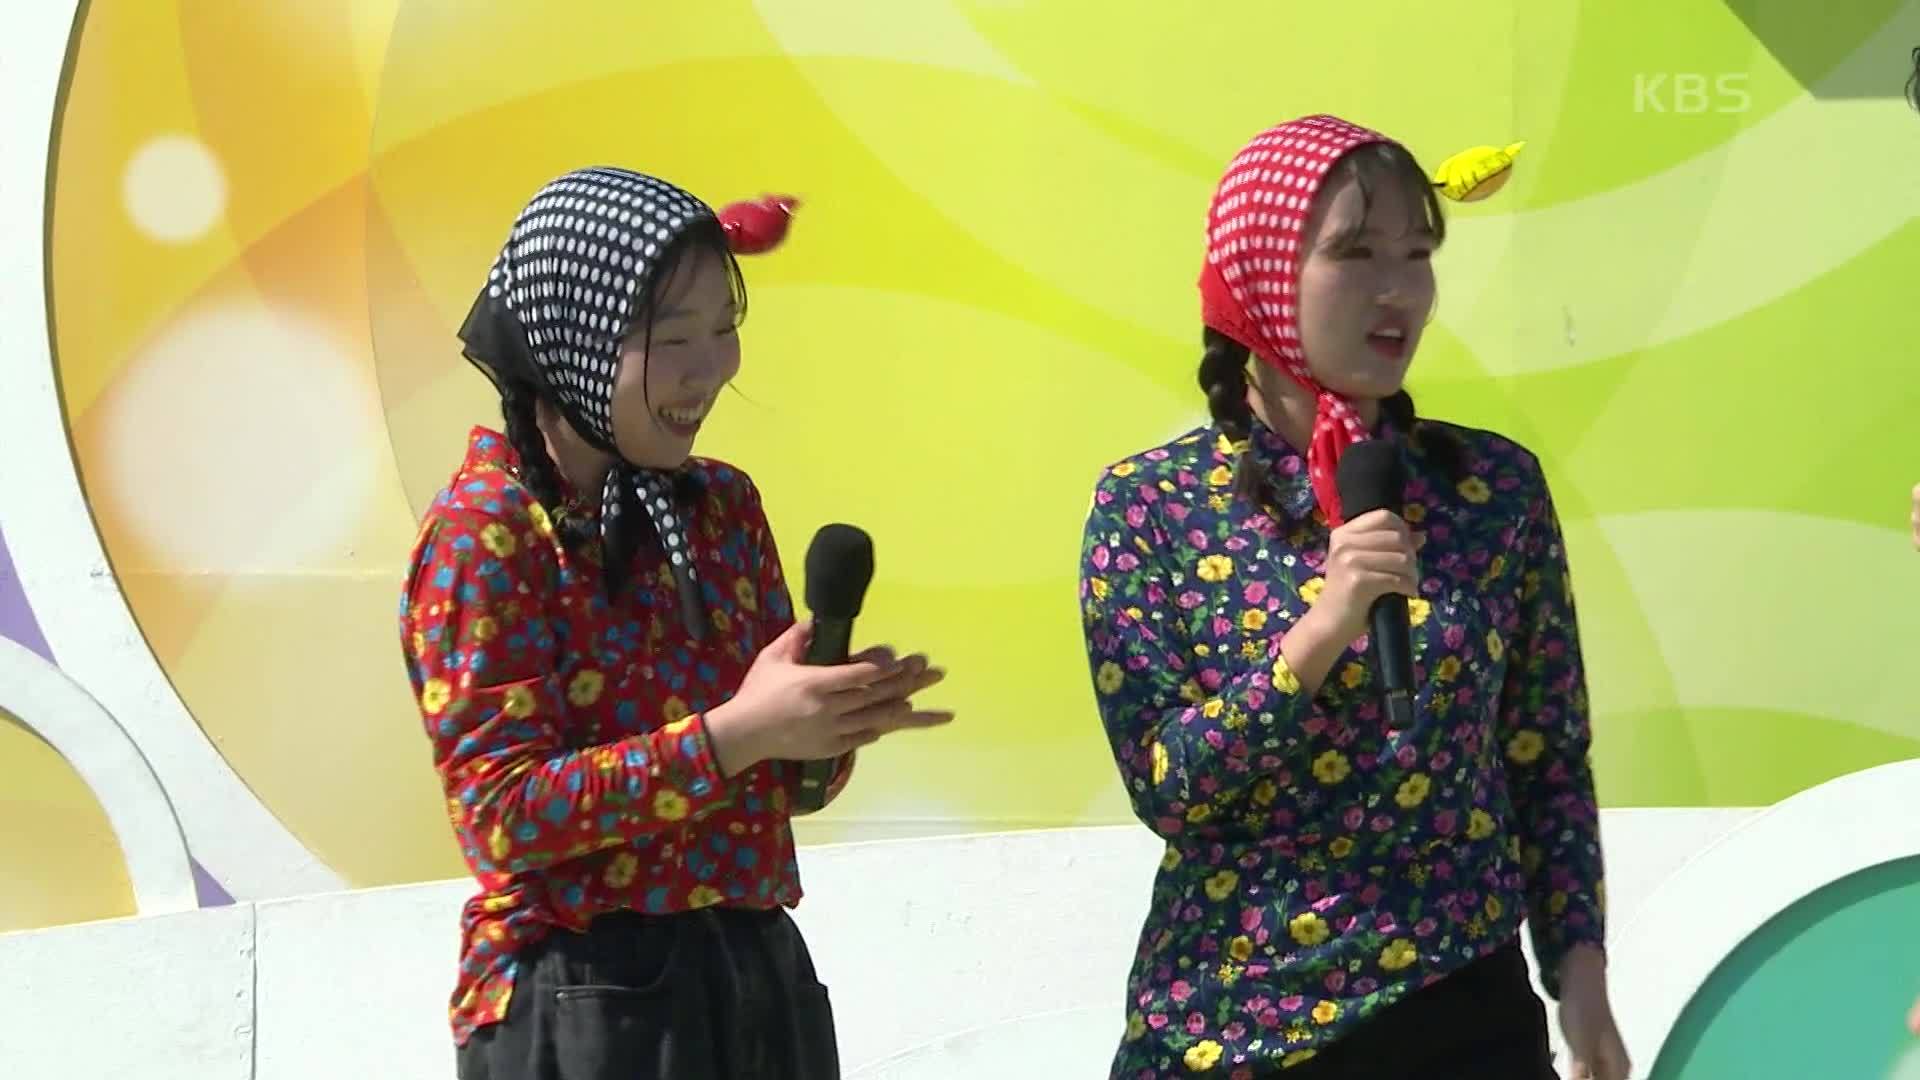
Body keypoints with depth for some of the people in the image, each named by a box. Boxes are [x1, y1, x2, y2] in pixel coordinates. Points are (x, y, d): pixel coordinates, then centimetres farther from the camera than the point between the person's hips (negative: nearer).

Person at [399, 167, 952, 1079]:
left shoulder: (723, 505, 10)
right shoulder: (485, 531, -10)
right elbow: (504, 814, -17)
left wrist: (834, 724, -8)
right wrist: (731, 735, -22)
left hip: (758, 978, 6)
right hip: (584, 1004, -6)